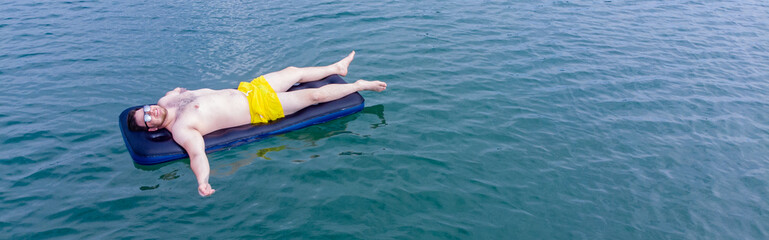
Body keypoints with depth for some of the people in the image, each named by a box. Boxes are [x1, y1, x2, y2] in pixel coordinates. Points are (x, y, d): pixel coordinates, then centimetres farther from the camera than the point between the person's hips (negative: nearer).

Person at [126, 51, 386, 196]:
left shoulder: (166, 100, 2)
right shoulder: (180, 130, -20)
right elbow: (197, 154, -35)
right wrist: (202, 181, -49)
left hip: (246, 90, 8)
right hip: (256, 109, -7)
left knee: (294, 71, 17)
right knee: (313, 95, -5)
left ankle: (337, 67, 42)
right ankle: (359, 85, 15)